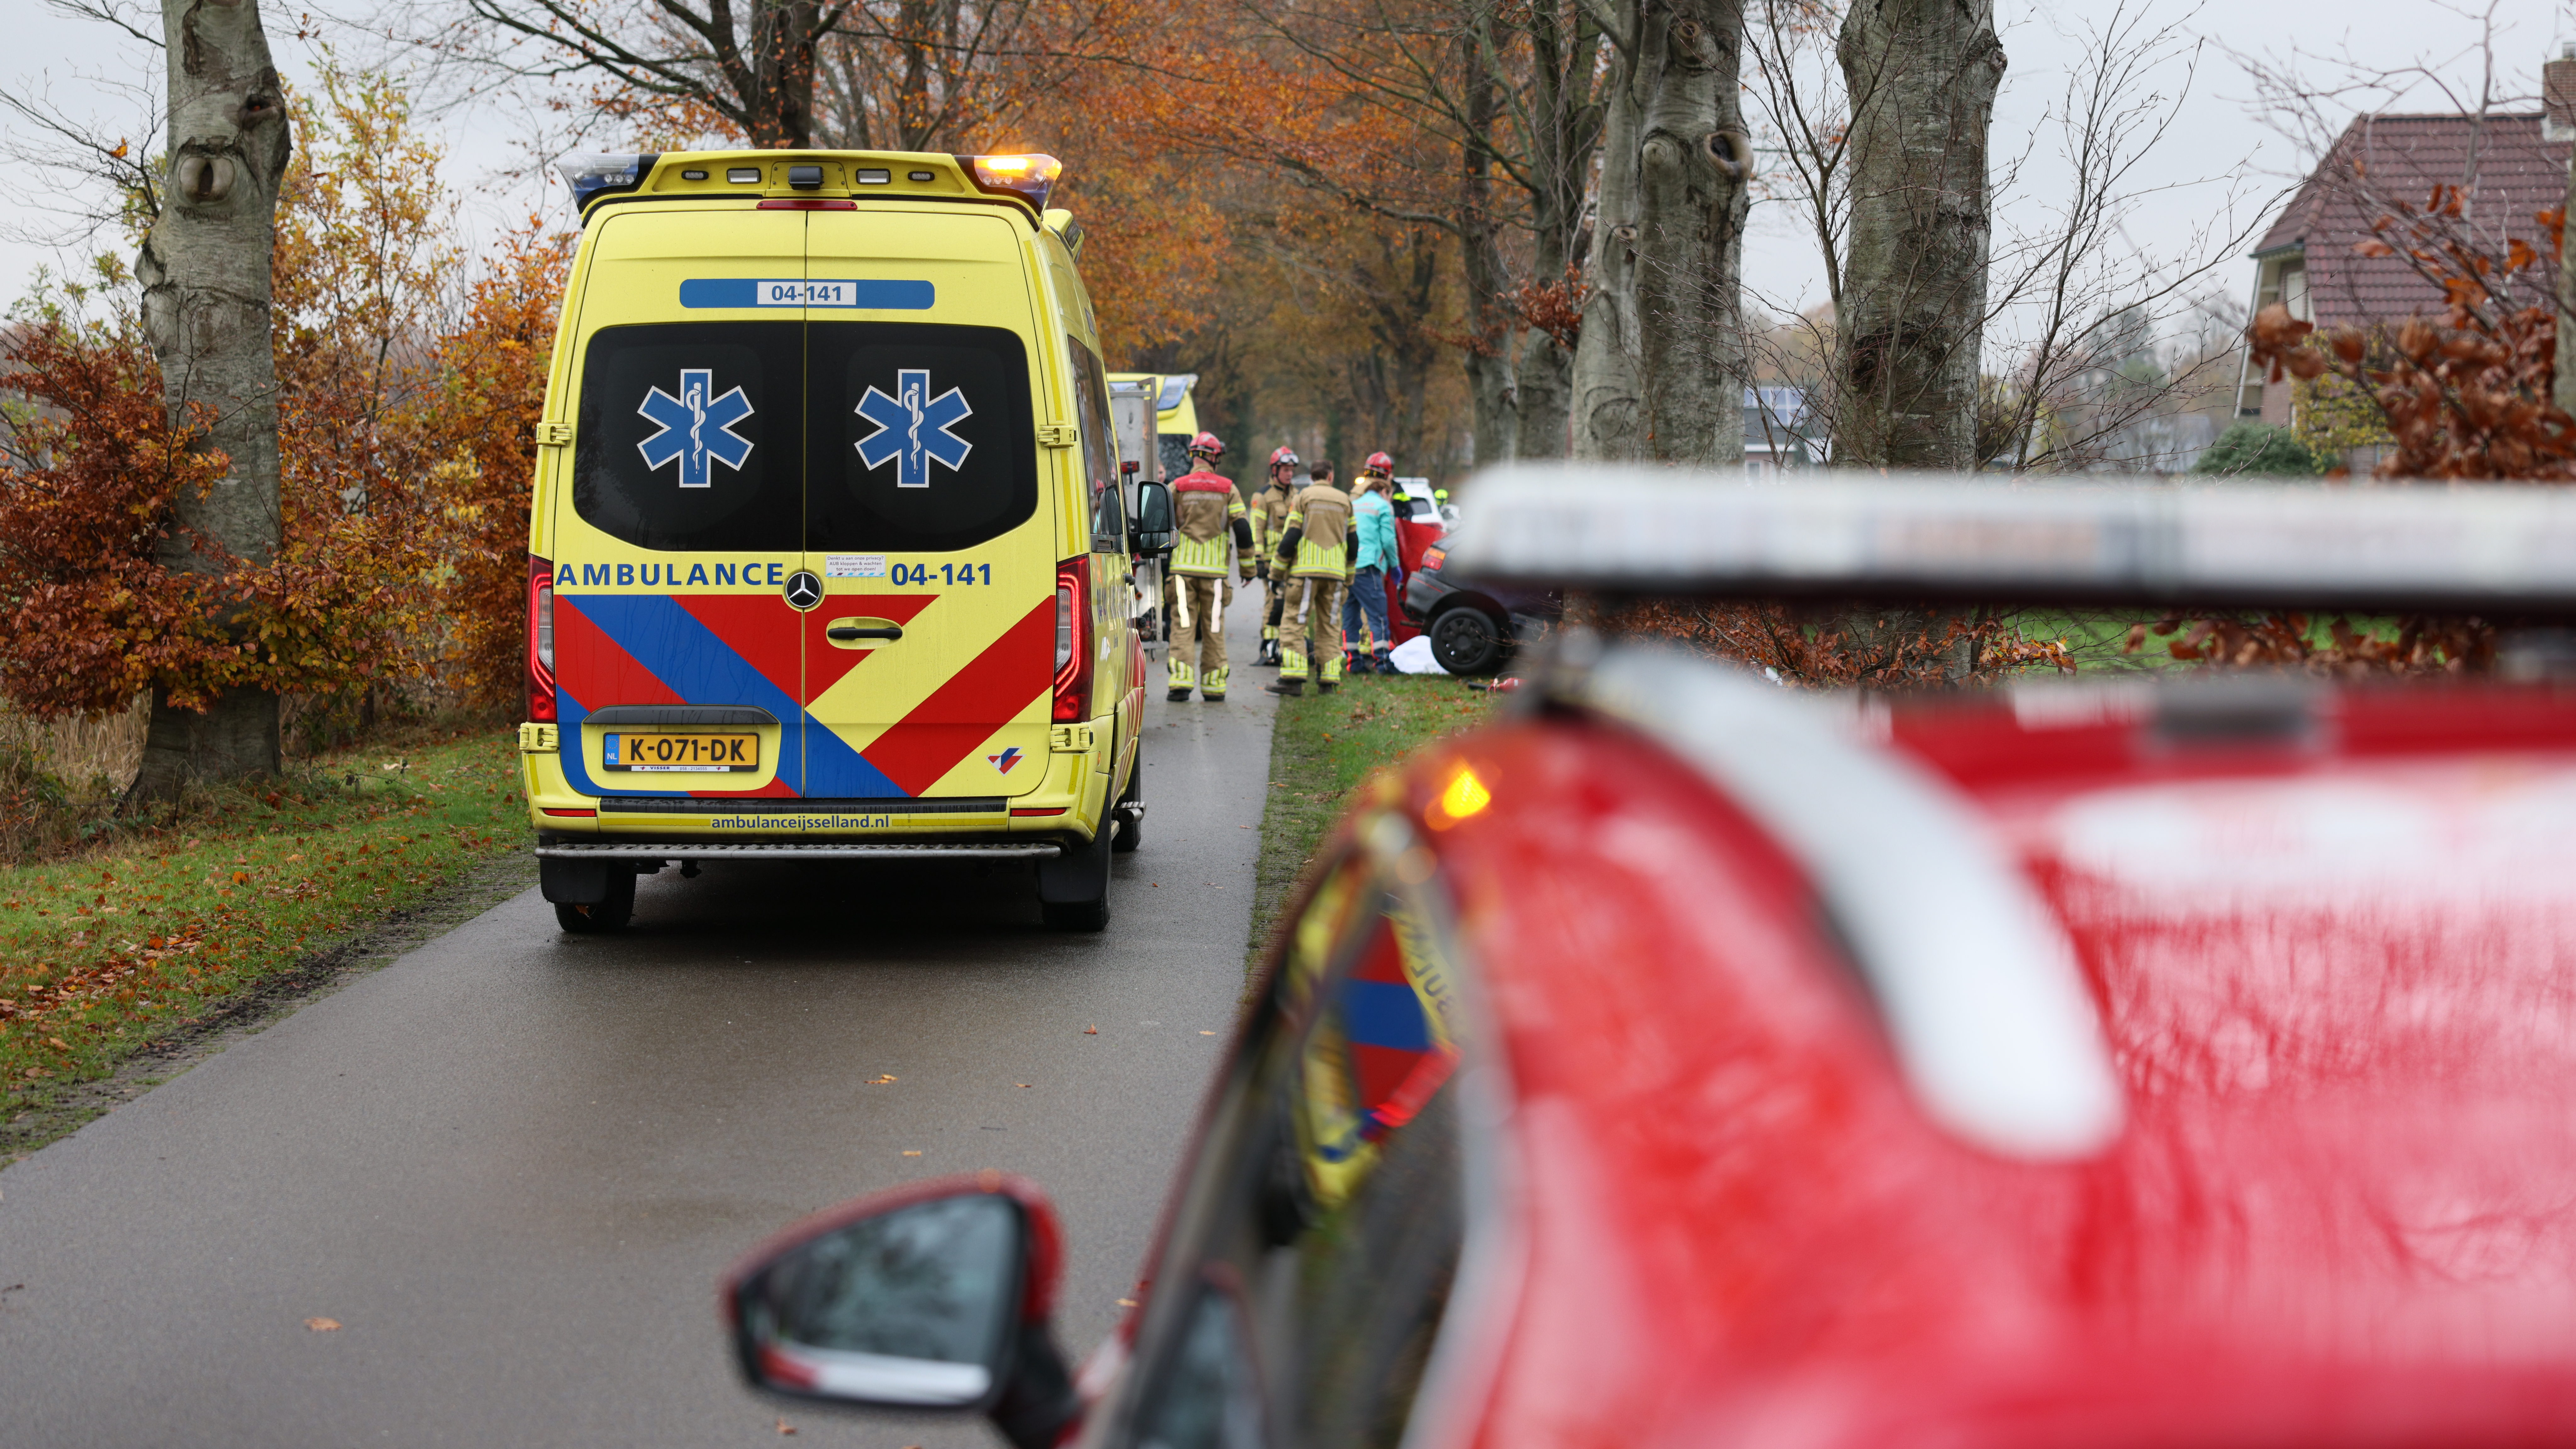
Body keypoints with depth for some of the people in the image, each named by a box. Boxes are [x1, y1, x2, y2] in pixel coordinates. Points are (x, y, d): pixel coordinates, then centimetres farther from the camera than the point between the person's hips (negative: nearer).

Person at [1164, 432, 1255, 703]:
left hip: (1183, 567, 0)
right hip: (1215, 569, 0)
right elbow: (1242, 529, 0)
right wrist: (1248, 566, 9)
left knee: (1183, 625, -1)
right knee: (1214, 628, 7)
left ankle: (1180, 682, -13)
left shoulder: (1177, 487, 1)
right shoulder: (1227, 488, 2)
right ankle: (1214, 688, 8)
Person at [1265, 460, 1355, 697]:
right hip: (1335, 572, 4)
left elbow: (1290, 537, -5)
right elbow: (1352, 542, 17)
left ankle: (1293, 679, -15)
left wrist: (1277, 572, 2)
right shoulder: (1345, 500, 14)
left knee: (1294, 623, -4)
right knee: (1330, 626, 10)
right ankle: (1329, 681, 5)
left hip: (1306, 571, -4)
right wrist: (1349, 578, 25)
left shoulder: (1302, 498, 2)